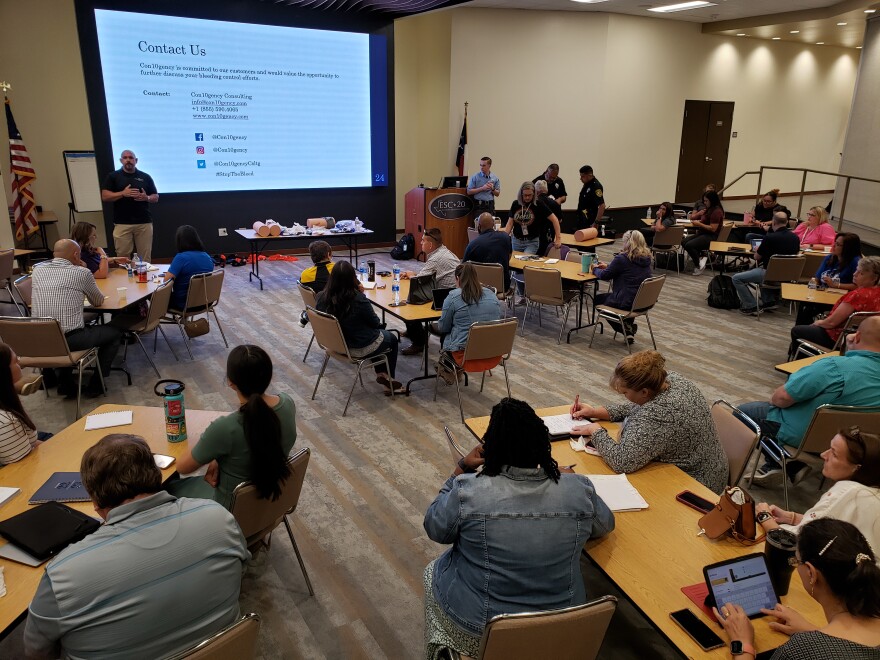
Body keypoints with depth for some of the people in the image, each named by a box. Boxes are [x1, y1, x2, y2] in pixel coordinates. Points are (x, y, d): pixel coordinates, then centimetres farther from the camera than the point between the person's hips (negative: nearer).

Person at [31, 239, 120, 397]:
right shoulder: (81, 272, -5)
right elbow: (98, 301, 11)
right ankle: (95, 384, 14)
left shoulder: (38, 270, 7)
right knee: (115, 332, 18)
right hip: (69, 340, -6)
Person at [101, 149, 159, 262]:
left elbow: (156, 198, 14)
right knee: (123, 257, -2)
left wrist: (147, 198, -9)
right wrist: (123, 194, -14)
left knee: (145, 257, 1)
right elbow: (105, 196, 0)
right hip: (122, 223, -1)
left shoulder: (145, 177, 12)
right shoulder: (113, 176, 8)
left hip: (144, 223, 1)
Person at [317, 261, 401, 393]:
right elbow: (375, 323, -15)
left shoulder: (322, 297, -13)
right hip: (360, 348, -6)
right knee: (392, 339, 26)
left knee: (380, 332, 32)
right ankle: (388, 381, 38)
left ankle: (380, 373, 33)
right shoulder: (358, 299, -30)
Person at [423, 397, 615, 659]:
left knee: (433, 571, 28)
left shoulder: (468, 491, -24)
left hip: (476, 630, -3)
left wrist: (461, 470, -1)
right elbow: (604, 525, 5)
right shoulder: (579, 489, -16)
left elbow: (434, 529, -4)